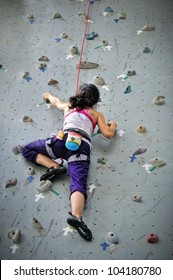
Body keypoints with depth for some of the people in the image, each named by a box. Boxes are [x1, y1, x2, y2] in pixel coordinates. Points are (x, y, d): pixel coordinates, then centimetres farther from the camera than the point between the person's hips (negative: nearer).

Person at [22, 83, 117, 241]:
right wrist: (113, 125, 39)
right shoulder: (96, 114, 26)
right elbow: (108, 134, 15)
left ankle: (54, 166, -5)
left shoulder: (68, 106, 32)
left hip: (63, 141, 0)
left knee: (27, 150, 17)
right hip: (82, 147, 0)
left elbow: (55, 102, 55)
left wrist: (48, 95, 78)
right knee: (79, 184, -18)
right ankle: (75, 216, -49)